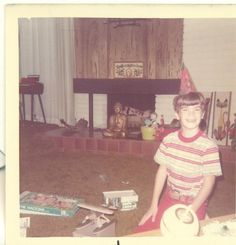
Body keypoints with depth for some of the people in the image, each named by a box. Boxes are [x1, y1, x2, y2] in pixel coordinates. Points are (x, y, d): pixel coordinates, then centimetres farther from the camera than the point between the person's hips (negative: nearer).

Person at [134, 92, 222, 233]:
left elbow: (209, 182, -14)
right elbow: (162, 170, 1)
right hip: (169, 200, 4)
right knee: (141, 233, -1)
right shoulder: (169, 140, -6)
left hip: (194, 205, -3)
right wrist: (154, 205, 0)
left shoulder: (209, 146, -18)